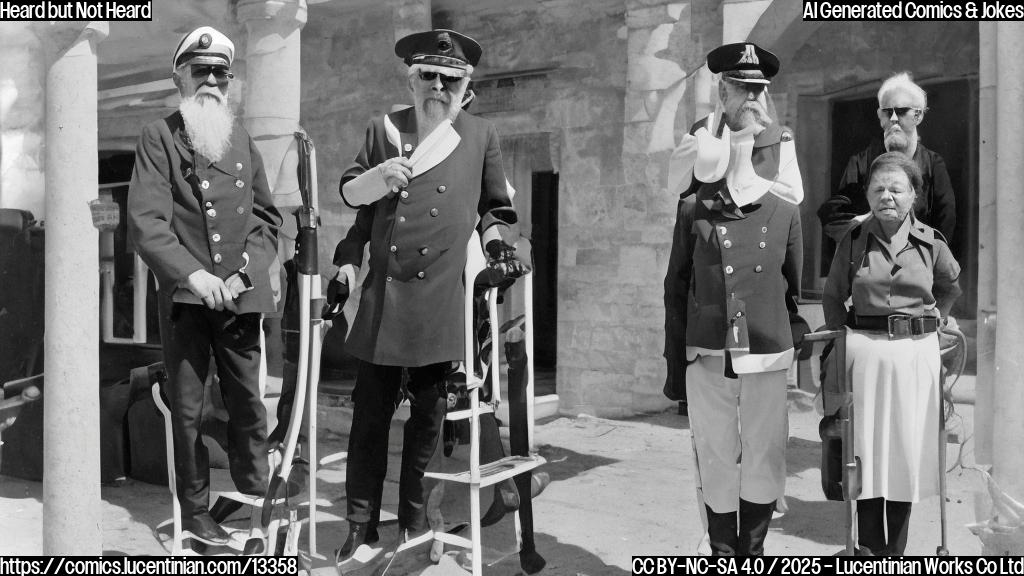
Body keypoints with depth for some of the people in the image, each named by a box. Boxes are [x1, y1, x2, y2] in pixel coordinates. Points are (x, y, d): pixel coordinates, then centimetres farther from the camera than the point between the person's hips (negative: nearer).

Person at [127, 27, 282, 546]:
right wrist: (192, 273, -23)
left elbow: (267, 216, 10)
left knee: (248, 403, 8)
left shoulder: (241, 138, 12)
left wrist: (245, 273, -6)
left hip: (240, 295, 3)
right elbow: (144, 219, -10)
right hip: (185, 297, -3)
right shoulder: (159, 138, 1)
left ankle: (256, 497, 24)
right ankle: (195, 509, 20)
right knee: (187, 411, 6)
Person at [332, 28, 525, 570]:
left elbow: (493, 207, 18)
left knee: (428, 413, 8)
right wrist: (376, 177, -5)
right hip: (381, 294, 1)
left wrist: (496, 242, 1)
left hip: (440, 301, -1)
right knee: (370, 414, 5)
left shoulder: (481, 136, 8)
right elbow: (349, 193, 15)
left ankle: (414, 520, 24)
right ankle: (359, 527, 16)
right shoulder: (384, 128, 9)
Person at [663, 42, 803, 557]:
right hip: (707, 359, -1)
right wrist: (676, 362, 6)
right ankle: (723, 555, 24)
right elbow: (675, 288, 5)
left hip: (768, 357, 1)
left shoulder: (784, 209, 2)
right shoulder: (693, 211, 0)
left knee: (764, 461, 9)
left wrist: (798, 346, 14)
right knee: (715, 463, 7)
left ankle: (753, 550, 28)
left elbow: (796, 286, 11)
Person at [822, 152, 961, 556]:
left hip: (916, 354, 1)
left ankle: (897, 549, 20)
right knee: (866, 448, 2)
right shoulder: (853, 241, 1)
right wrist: (846, 337, 5)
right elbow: (833, 296, 11)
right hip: (864, 352, -1)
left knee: (906, 450, 6)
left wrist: (934, 320, 13)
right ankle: (871, 547, 15)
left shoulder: (930, 243, 2)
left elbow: (951, 287, 21)